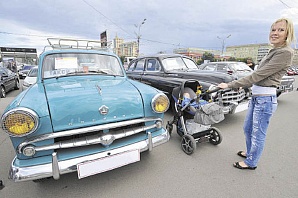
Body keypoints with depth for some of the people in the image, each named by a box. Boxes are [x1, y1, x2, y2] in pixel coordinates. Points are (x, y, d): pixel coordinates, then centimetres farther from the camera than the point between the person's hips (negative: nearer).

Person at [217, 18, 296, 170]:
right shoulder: (273, 51, 12)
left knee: (258, 134, 6)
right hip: (256, 96, 9)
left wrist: (230, 85, -22)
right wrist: (243, 85, 20)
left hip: (265, 98, -9)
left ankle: (251, 162, 26)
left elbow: (258, 75, -22)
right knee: (247, 128, 22)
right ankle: (249, 152, 44)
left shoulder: (285, 53, -15)